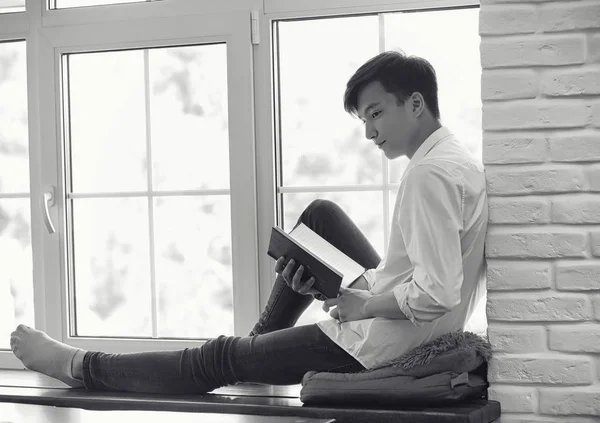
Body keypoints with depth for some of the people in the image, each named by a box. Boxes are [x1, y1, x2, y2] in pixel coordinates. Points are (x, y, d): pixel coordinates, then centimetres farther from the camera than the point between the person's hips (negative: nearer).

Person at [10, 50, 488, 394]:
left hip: (380, 344, -9)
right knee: (320, 214, 21)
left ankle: (78, 366, 20)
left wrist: (363, 307, -16)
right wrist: (360, 286, 2)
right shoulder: (460, 161, 6)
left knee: (220, 359, 4)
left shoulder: (429, 174, -24)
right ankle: (265, 339, 30)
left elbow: (436, 293, -31)